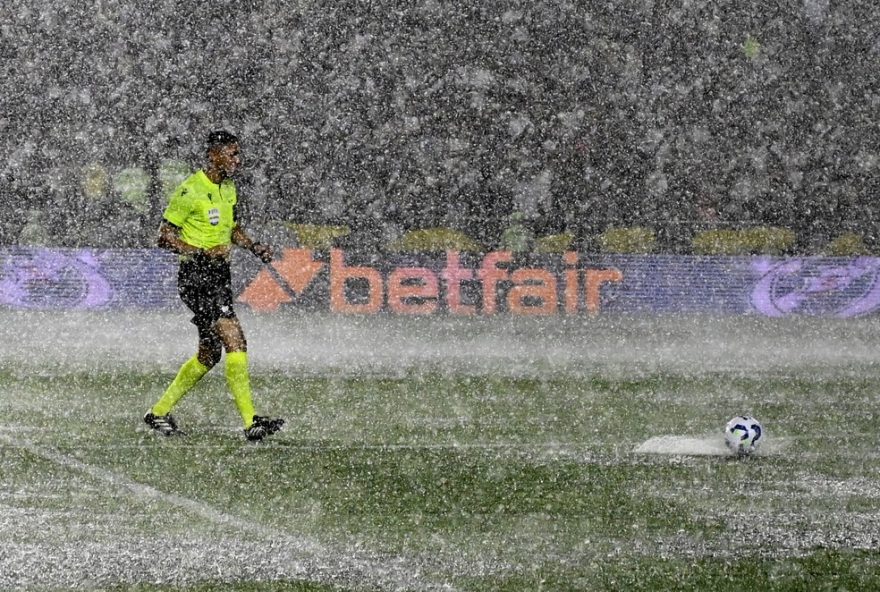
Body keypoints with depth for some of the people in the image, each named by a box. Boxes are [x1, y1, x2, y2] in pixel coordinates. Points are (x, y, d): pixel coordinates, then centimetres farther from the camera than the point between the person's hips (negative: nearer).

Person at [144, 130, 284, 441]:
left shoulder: (229, 188, 12)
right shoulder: (190, 191, -13)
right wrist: (202, 252, -23)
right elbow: (165, 235, -12)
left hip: (220, 275, 9)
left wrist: (253, 246, 7)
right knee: (235, 341, -18)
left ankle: (159, 412, 27)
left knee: (209, 353, 13)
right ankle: (250, 421, -20)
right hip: (195, 275, -9)